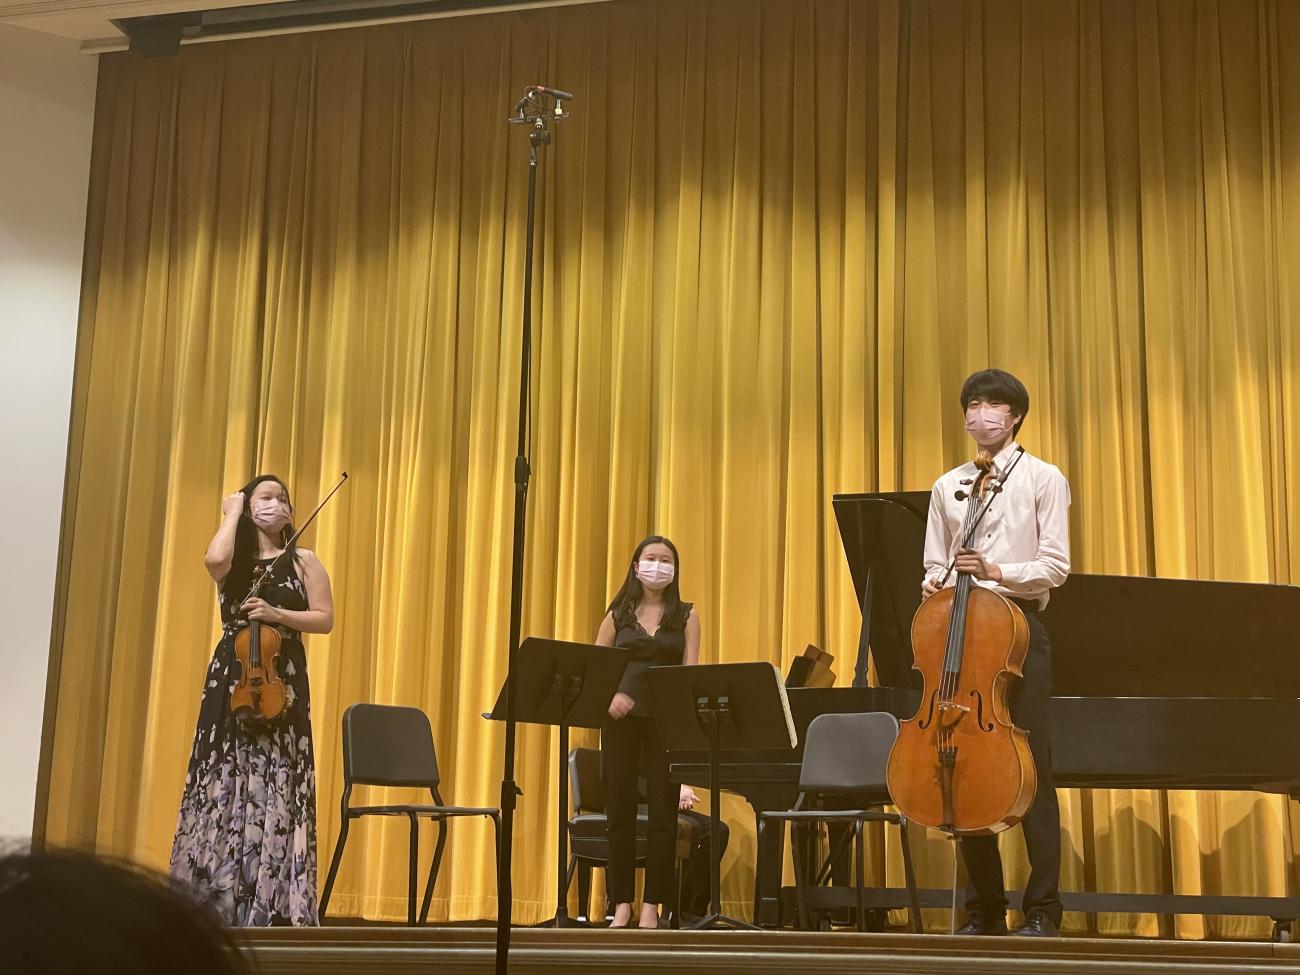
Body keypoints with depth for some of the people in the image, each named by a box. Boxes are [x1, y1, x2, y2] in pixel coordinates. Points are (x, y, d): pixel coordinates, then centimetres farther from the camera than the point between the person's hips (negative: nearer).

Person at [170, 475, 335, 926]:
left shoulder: (303, 561, 7)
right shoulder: (234, 561, 8)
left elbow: (325, 619, -1)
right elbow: (214, 560, -19)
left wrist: (276, 613, -15)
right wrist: (231, 514, -4)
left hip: (281, 681, -1)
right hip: (230, 678, 1)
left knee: (275, 780, -6)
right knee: (224, 776, -1)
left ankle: (272, 900, -5)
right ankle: (215, 895, 3)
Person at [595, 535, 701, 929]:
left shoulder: (685, 615, 6)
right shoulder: (619, 614, 9)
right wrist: (609, 694, -11)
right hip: (621, 717, 1)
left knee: (663, 812, 0)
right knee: (619, 811, 2)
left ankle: (651, 905, 8)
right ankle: (621, 904, 10)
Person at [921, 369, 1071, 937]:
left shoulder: (1044, 479, 3)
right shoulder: (947, 487, 15)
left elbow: (1055, 566, -4)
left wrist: (997, 571, -18)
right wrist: (934, 584, -7)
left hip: (1018, 624, -4)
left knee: (1030, 765, -6)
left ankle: (1042, 910, -1)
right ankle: (985, 908, 12)